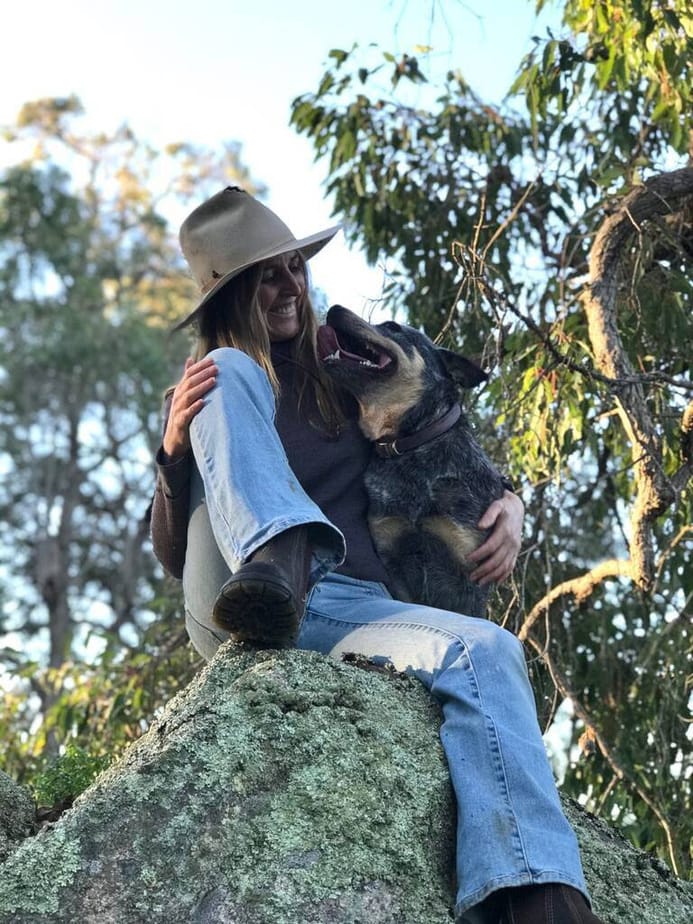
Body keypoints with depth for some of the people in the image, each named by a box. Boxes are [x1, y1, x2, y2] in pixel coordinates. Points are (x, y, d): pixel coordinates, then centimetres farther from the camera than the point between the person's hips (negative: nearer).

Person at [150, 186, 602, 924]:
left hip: (349, 611, 2)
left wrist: (507, 503, 4)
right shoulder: (208, 386, 16)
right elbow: (174, 557, 8)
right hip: (235, 602, -1)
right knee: (232, 377, -14)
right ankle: (277, 559, -42)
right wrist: (175, 450, -11)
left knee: (486, 651, -31)